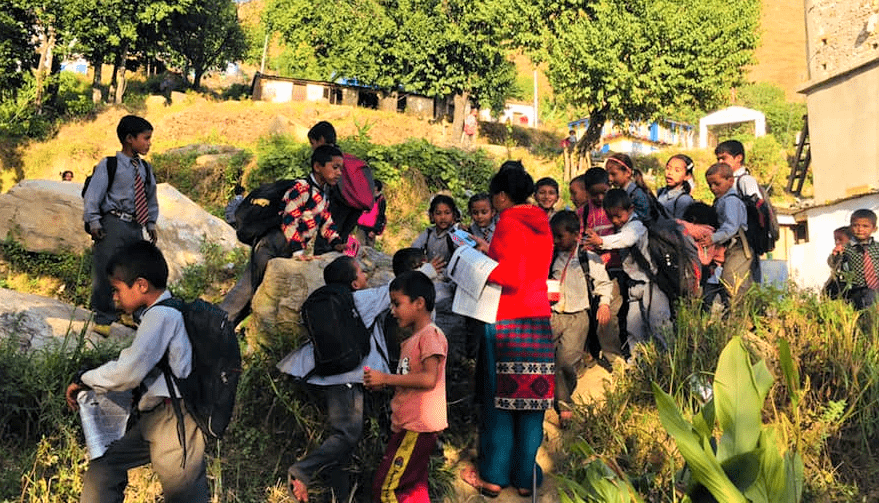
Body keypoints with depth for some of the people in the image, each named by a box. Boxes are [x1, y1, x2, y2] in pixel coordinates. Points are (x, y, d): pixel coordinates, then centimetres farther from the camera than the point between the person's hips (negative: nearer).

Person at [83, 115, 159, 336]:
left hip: (136, 227, 6)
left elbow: (151, 197, 23)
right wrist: (93, 222, -15)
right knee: (105, 271, -6)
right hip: (113, 224, -6)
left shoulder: (145, 168, 13)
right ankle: (103, 318, 4)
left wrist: (151, 223, 17)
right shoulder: (109, 165, -6)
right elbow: (92, 194, -9)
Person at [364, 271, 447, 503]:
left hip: (418, 428, -10)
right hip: (407, 425, 10)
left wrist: (386, 378, -19)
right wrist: (380, 382, 4)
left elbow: (428, 378, -24)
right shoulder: (411, 340, 19)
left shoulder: (431, 335, -12)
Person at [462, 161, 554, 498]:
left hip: (507, 319, -7)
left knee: (500, 397, 3)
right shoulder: (541, 224, 12)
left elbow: (512, 277, -19)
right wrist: (489, 253, 24)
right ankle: (525, 476, 16)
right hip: (539, 318, 7)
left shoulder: (509, 223, -10)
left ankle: (494, 476, 12)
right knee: (531, 396, 9)